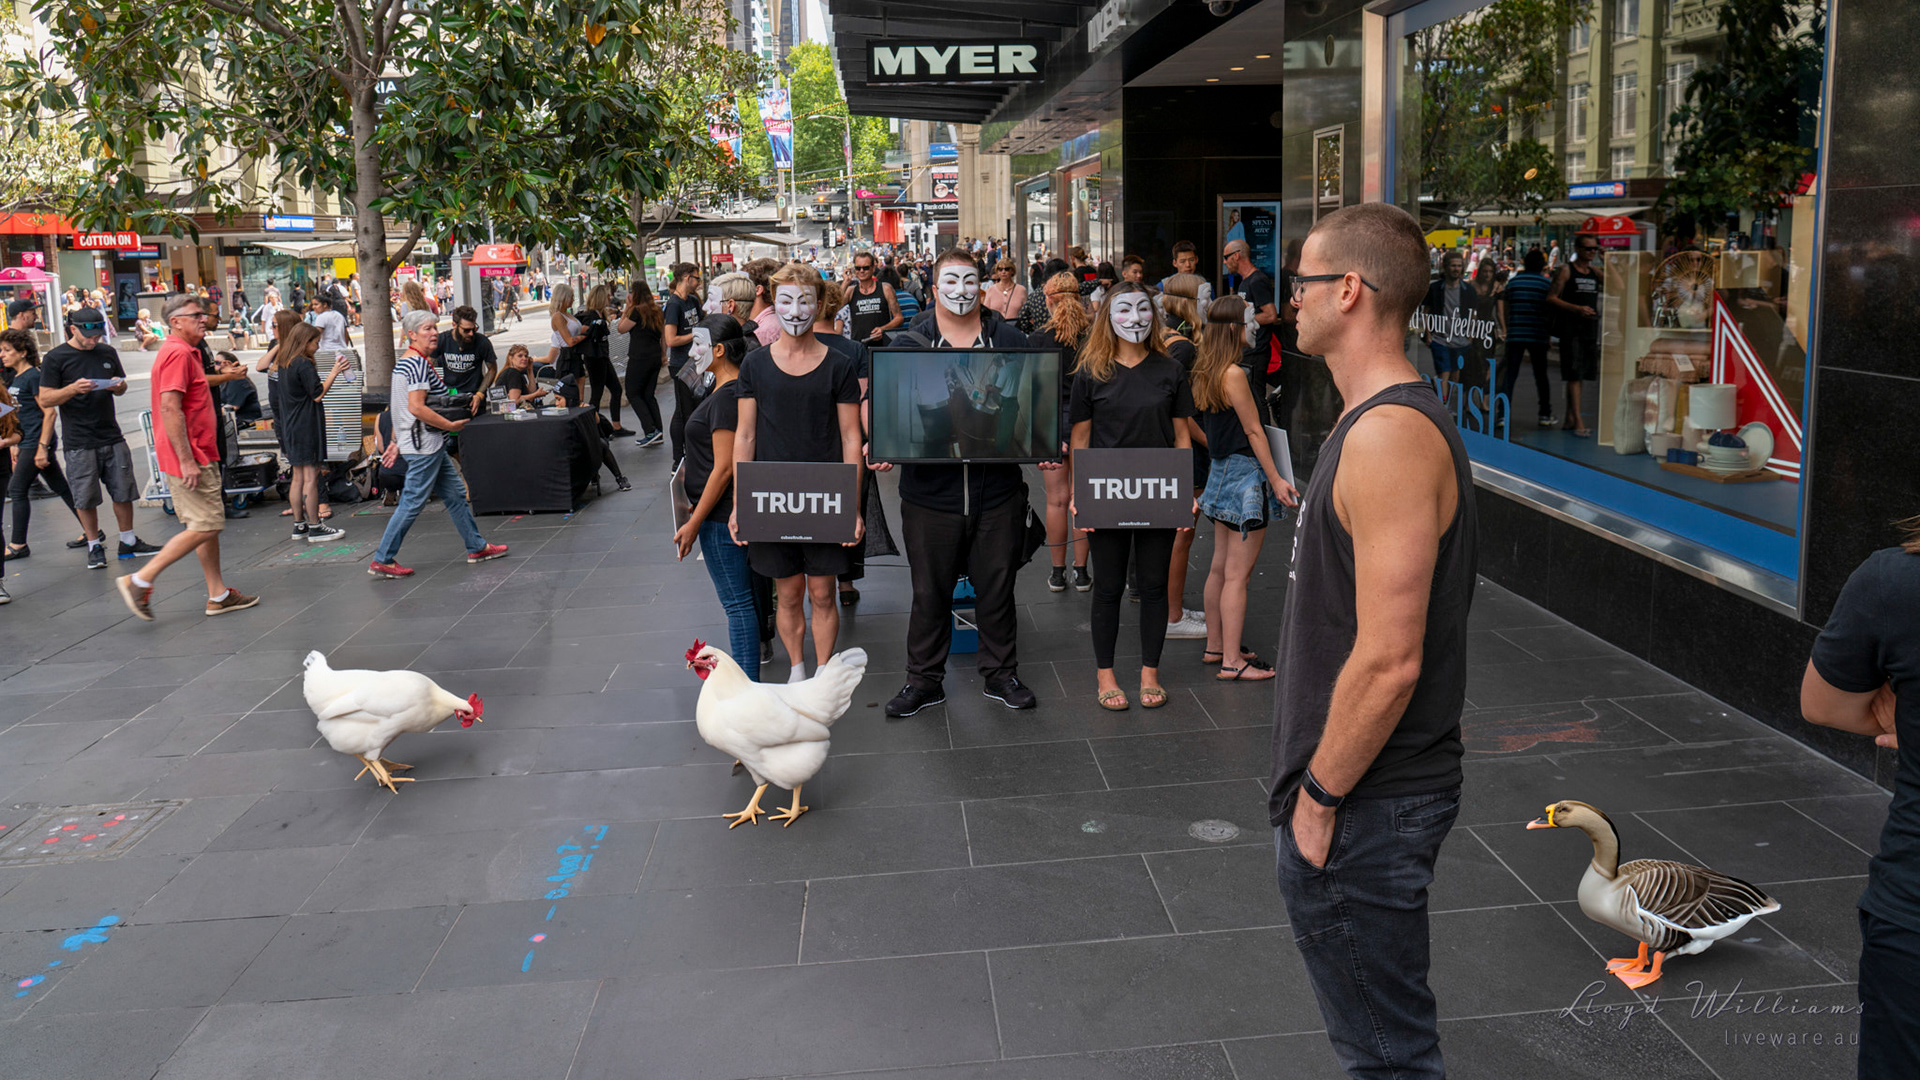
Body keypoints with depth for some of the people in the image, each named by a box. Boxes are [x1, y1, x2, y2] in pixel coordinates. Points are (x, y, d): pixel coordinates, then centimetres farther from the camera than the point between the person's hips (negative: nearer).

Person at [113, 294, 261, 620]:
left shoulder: (187, 353, 17)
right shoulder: (178, 353, -15)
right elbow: (169, 408, -23)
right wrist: (186, 460, -25)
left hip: (196, 455, 11)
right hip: (189, 458, -11)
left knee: (209, 524, 12)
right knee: (205, 527, -8)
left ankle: (218, 595, 17)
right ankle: (139, 581, -4)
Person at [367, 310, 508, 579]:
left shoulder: (403, 362, 15)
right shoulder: (418, 363, -17)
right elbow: (416, 407, -25)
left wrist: (396, 442, 21)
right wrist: (450, 425, -17)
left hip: (429, 444, 11)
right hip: (423, 444, -11)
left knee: (456, 493, 15)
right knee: (413, 502, -4)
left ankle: (477, 547, 23)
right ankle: (382, 560, 2)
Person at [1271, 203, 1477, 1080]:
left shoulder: (1389, 435, -23)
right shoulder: (1389, 418, 11)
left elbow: (1389, 659, -28)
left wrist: (1319, 797, -17)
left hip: (1363, 809, -10)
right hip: (1373, 794, 10)